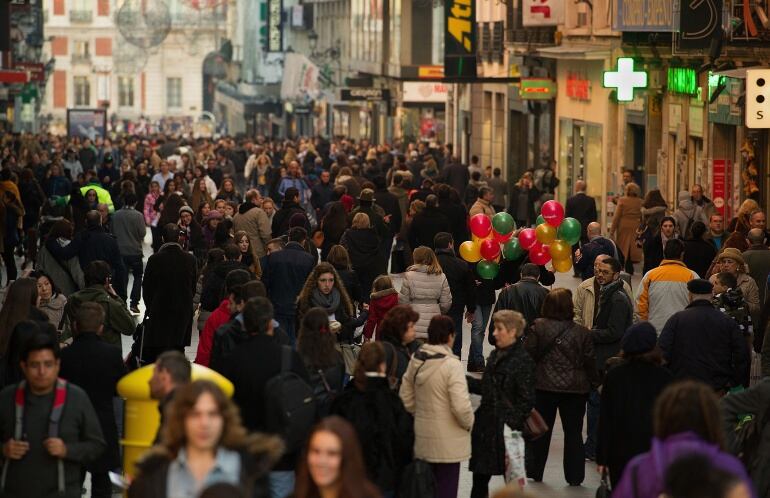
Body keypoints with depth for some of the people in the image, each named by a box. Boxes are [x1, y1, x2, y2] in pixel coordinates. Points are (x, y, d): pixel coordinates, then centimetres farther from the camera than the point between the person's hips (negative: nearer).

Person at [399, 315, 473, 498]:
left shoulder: (416, 361, 2)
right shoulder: (451, 365, -19)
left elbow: (405, 399, 9)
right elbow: (461, 406, -23)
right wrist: (468, 423, -4)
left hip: (422, 439, 6)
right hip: (447, 442, -6)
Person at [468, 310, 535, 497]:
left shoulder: (522, 361, -13)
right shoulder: (495, 355, 12)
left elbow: (526, 401, -14)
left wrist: (512, 424, -18)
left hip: (506, 428, -8)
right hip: (486, 425, 8)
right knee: (480, 476, 12)